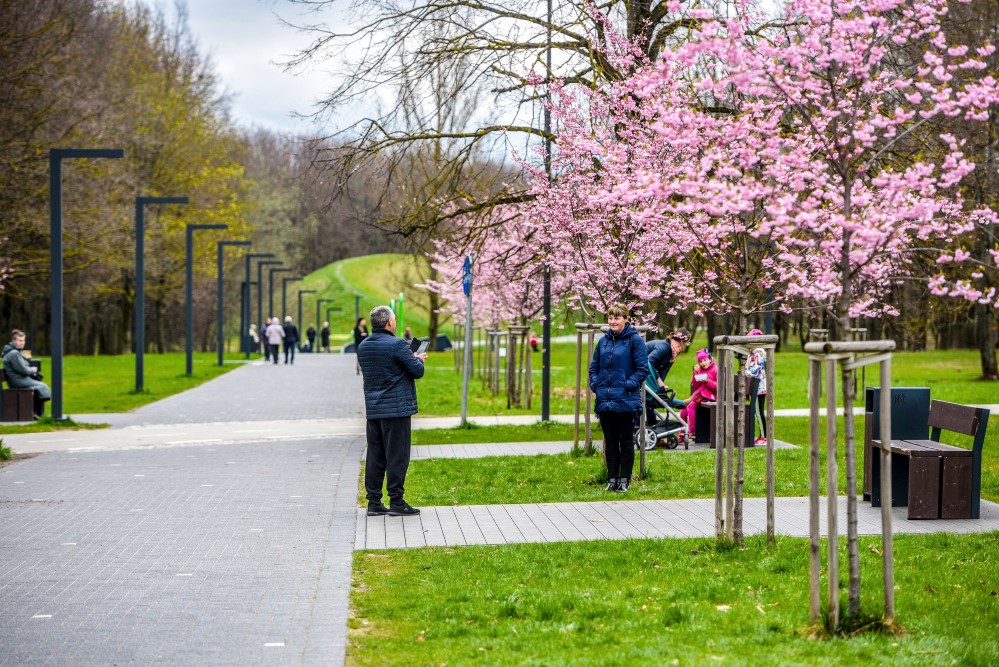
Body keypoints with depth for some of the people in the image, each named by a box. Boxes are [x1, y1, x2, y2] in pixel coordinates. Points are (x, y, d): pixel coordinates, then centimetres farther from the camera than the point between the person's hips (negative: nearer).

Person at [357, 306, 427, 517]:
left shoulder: (363, 346, 10)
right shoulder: (397, 345, -14)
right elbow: (417, 371, -12)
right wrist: (418, 359, 12)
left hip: (372, 410, 7)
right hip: (397, 408, -7)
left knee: (375, 456, 9)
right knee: (397, 456, -2)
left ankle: (373, 502, 11)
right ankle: (396, 501, 0)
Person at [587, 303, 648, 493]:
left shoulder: (634, 340, -6)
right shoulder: (604, 341, 11)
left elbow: (642, 368, -9)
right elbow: (594, 367, 19)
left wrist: (629, 385, -17)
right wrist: (594, 384, 4)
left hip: (625, 401, -6)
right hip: (605, 401, 6)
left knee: (626, 441, 4)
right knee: (610, 441, 11)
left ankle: (624, 480, 10)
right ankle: (612, 478, 17)